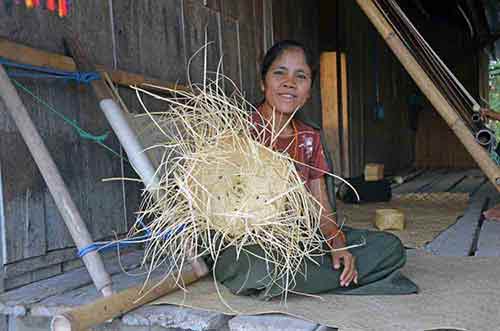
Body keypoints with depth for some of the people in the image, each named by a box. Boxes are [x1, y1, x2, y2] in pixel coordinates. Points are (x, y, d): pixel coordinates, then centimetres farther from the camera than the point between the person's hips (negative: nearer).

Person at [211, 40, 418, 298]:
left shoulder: (309, 139, 9)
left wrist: (338, 244, -13)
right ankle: (348, 277, -15)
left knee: (390, 248, -7)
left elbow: (322, 210, 7)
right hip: (247, 247, -4)